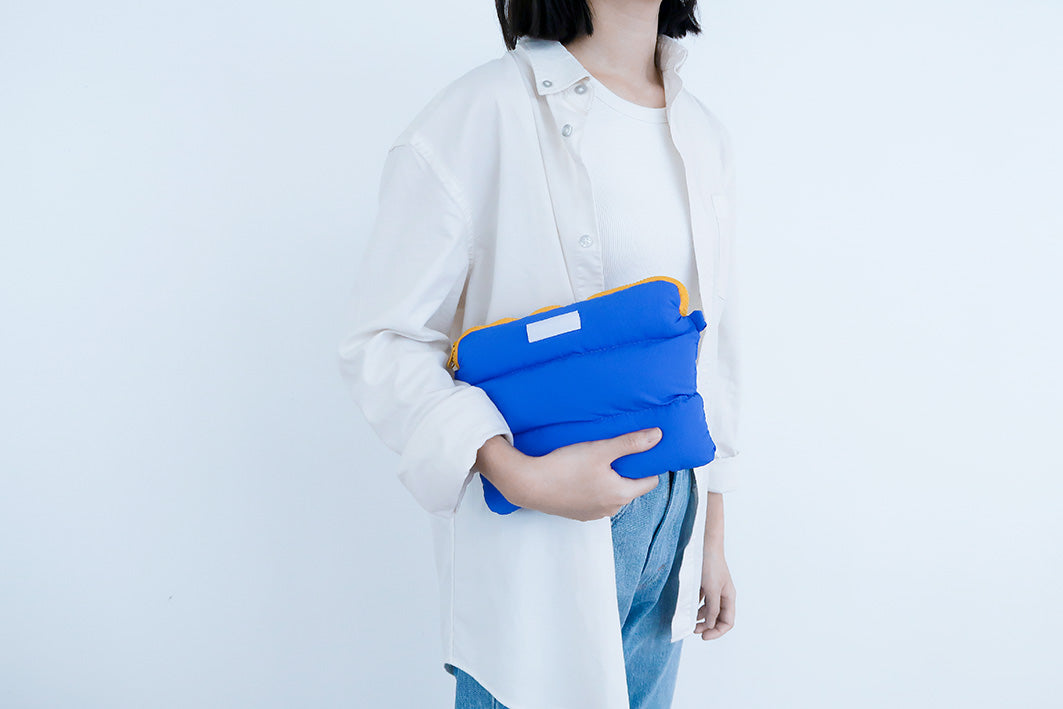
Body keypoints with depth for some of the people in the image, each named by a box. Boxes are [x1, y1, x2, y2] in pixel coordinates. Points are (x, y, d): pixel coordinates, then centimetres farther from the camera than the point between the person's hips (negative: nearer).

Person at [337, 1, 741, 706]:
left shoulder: (706, 136, 8)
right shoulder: (483, 112, -13)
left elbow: (714, 339, 12)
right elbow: (383, 343, -13)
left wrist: (712, 536, 14)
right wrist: (519, 475, -25)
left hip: (673, 511, 6)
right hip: (535, 539, -5)